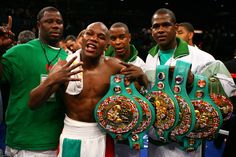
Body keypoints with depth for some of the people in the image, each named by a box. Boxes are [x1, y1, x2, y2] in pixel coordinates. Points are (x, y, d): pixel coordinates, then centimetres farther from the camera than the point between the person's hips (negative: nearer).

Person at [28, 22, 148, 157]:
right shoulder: (64, 66, -13)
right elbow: (32, 104, -18)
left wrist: (141, 74, -21)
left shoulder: (113, 66, -8)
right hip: (71, 136, -2)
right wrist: (51, 81, -37)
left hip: (102, 136, 2)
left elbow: (146, 87, 3)